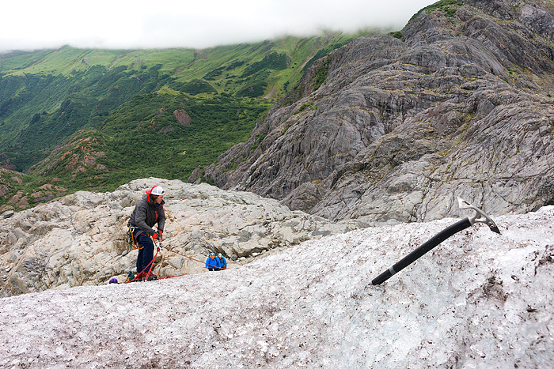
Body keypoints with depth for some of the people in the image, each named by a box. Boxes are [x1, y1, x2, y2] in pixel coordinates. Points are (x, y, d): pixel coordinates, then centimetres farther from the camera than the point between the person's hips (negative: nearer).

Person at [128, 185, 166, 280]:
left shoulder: (159, 204, -7)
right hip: (136, 227, -9)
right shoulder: (142, 204, -29)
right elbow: (139, 221, -38)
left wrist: (160, 230, -22)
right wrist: (152, 233, -44)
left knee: (143, 249, 18)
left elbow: (162, 218, -3)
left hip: (145, 228, 9)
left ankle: (140, 274, 33)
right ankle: (146, 271, -27)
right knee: (149, 244, -29)